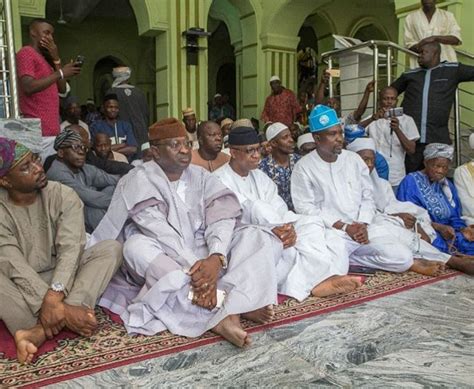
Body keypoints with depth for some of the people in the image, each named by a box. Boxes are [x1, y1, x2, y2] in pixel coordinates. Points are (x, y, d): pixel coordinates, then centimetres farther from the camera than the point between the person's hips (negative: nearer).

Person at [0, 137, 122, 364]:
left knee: (111, 248, -24)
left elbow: (70, 248, -20)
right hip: (22, 287, -1)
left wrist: (53, 296, -37)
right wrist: (57, 306, -35)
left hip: (63, 278, 2)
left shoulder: (62, 196, -9)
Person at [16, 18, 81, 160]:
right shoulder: (26, 53, -2)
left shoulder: (44, 58, 25)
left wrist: (56, 60, 8)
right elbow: (28, 87, -17)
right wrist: (60, 73, -12)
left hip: (51, 130, 9)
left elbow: (62, 89, 17)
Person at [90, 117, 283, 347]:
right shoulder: (139, 181, -10)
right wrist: (194, 269, -35)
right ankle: (226, 310, -38)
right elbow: (160, 232, -23)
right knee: (137, 246, -35)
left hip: (204, 255, 4)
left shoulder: (201, 176, 3)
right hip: (163, 260, -3)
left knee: (254, 236, -12)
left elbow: (221, 218, -12)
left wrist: (216, 259, -32)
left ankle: (221, 307, -33)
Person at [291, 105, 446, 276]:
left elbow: (368, 197, 10)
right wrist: (344, 227, -15)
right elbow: (305, 208, -11)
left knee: (401, 256, -14)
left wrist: (363, 224, -9)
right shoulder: (304, 167, -4)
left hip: (361, 228, 3)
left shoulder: (353, 159, 9)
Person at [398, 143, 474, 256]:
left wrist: (462, 229, -8)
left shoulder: (448, 186, 20)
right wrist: (438, 227, -21)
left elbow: (454, 218, 15)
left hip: (447, 233, 5)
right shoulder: (411, 182, -2)